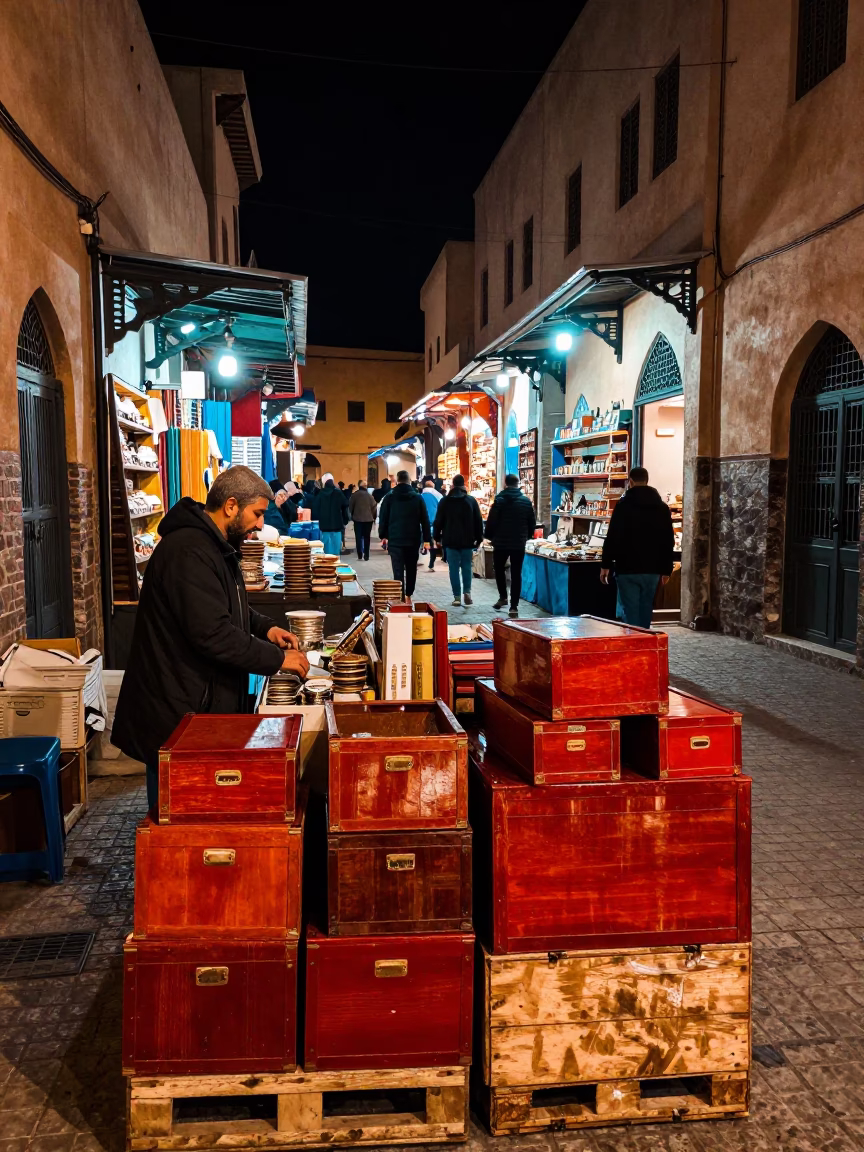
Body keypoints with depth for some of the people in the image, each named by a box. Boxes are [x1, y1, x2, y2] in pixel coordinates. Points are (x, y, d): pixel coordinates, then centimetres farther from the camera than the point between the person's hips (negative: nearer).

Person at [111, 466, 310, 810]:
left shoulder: (216, 545, 12)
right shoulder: (188, 552, -23)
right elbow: (213, 633, -29)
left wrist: (264, 627, 6)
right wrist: (277, 659, -21)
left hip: (204, 701, 10)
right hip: (177, 709, -10)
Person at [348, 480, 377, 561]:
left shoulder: (354, 495, -5)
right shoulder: (369, 495, -6)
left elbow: (350, 506, 0)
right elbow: (374, 507, -5)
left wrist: (352, 515, 14)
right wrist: (373, 517, 8)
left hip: (357, 519, 0)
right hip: (368, 519, 0)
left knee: (359, 537, 5)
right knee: (367, 537, 7)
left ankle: (360, 555, 1)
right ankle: (366, 555, 5)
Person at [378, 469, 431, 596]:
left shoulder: (390, 497, 0)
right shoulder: (418, 497, 3)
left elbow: (383, 518, 2)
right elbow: (425, 520, 2)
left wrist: (383, 535, 11)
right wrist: (427, 539, 5)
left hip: (395, 540, -1)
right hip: (413, 540, 2)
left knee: (398, 571, -3)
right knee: (411, 569, 16)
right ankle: (408, 595, 21)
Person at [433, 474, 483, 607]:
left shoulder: (445, 501, 1)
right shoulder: (471, 500, 2)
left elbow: (438, 521, 2)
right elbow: (478, 521, 3)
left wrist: (437, 537, 11)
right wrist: (479, 538, 9)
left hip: (451, 540, -1)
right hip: (467, 540, 1)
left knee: (454, 569, 2)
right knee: (466, 567, 12)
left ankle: (457, 596, -1)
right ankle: (467, 592, -1)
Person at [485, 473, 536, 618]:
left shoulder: (500, 500, -5)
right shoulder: (526, 501, 3)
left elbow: (491, 521, -8)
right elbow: (532, 522, 7)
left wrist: (490, 537, 7)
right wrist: (527, 536, 22)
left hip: (501, 542, -2)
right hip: (519, 544, 2)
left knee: (499, 570, 21)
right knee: (516, 574, 3)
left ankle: (503, 597, 22)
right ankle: (514, 607, 0)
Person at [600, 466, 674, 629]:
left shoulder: (623, 505, -6)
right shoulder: (662, 507, 9)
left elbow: (612, 537, -11)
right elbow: (669, 541, 11)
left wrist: (605, 565, -5)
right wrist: (666, 569, 17)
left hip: (628, 569, -4)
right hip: (652, 569, 5)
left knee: (630, 612, -3)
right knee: (645, 612, 12)